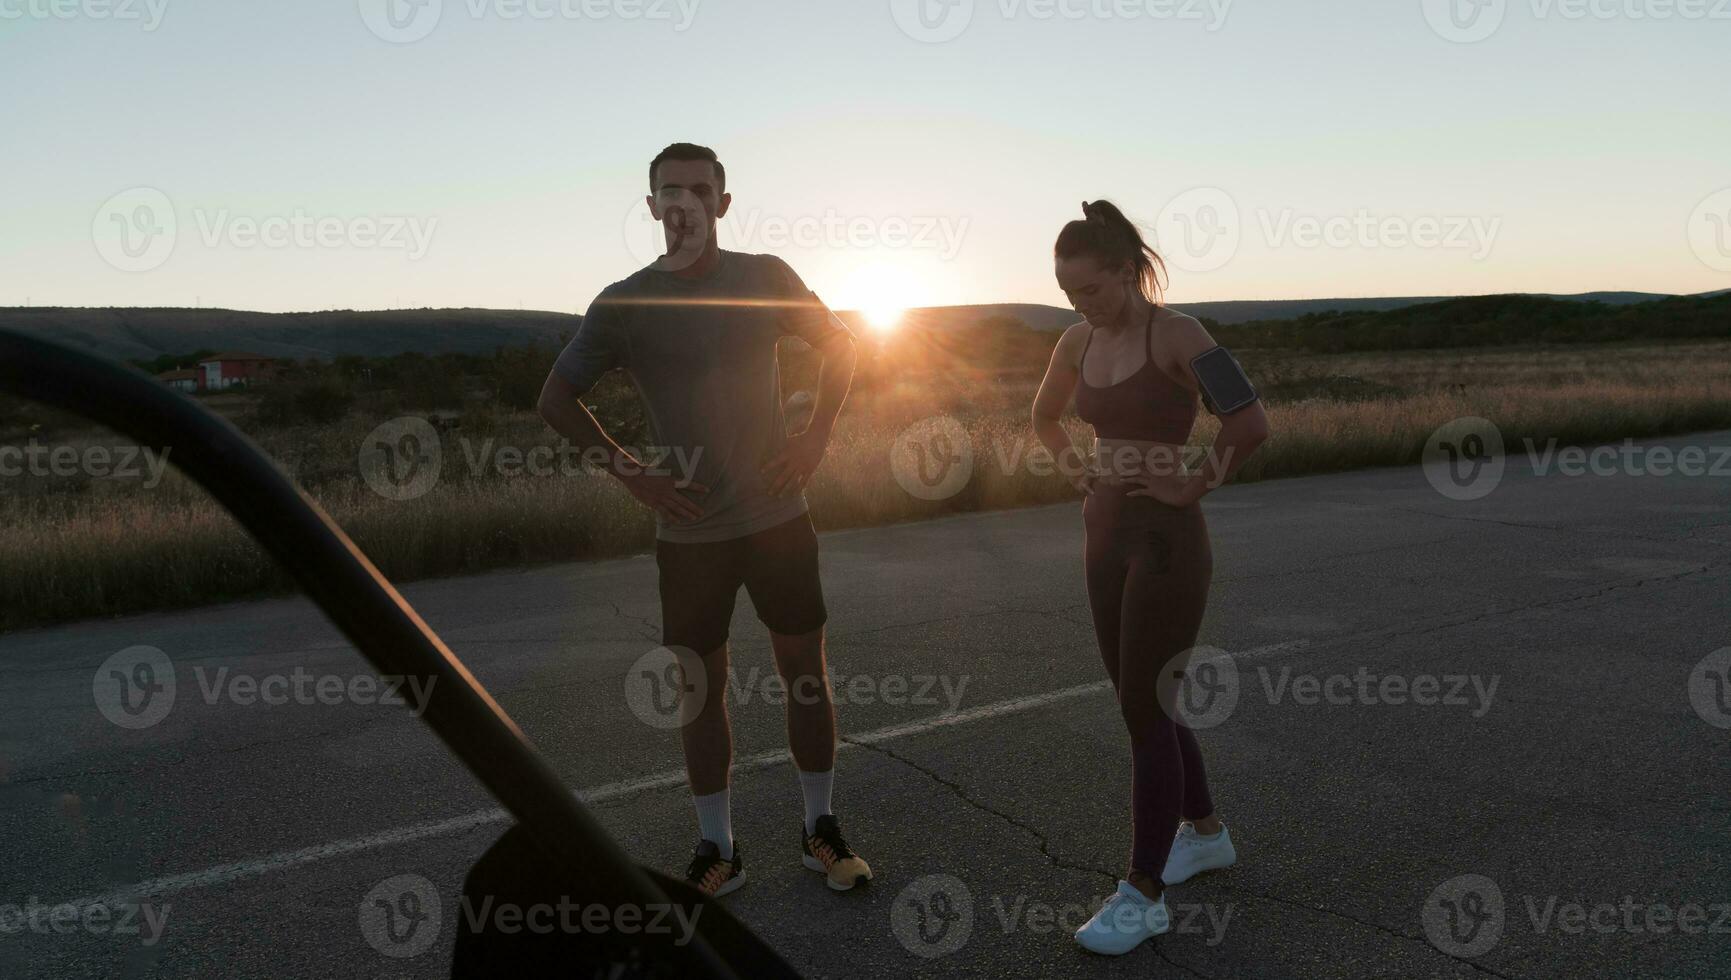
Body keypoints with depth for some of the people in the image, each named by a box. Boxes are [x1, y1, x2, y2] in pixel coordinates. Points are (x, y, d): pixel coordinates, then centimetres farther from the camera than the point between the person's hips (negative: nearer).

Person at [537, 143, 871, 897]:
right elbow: (557, 398, 3)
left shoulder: (765, 279, -2)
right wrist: (629, 473, -6)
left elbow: (837, 343, 13)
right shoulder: (624, 303, -5)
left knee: (806, 671, 7)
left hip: (777, 515, 1)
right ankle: (717, 850, 22)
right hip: (689, 531, -1)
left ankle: (821, 830, 25)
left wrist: (817, 435, -1)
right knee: (700, 689, 7)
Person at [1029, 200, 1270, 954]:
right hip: (1105, 533, 7)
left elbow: (1250, 423, -24)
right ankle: (1204, 831, 38)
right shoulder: (1078, 342, 6)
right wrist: (1075, 469, 10)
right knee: (1141, 701, 16)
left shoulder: (1176, 334, -14)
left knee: (1146, 710, -4)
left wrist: (1195, 485, -16)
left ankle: (1143, 895, 8)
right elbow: (1044, 416, 24)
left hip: (1167, 539, -7)